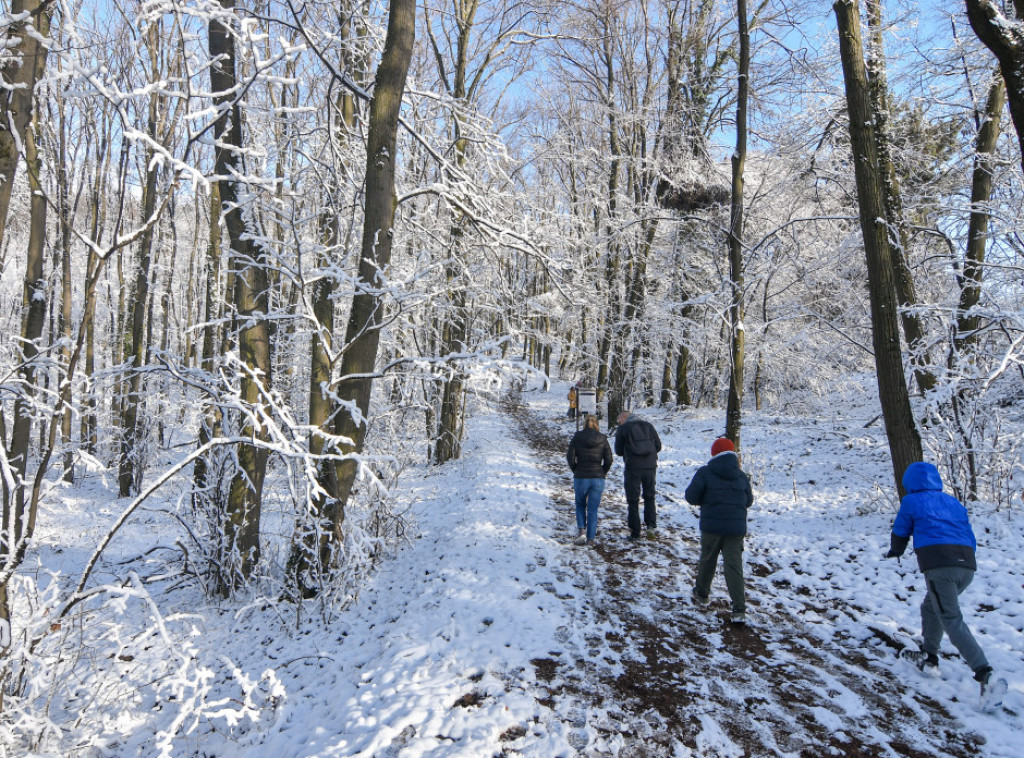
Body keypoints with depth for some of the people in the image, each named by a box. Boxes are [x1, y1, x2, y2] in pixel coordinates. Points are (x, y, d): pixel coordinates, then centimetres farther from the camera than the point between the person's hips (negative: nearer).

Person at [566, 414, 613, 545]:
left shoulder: (577, 437, -3)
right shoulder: (603, 439, 0)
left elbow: (570, 457, -7)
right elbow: (608, 460, -4)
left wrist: (576, 471, 8)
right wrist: (602, 473, 10)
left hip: (580, 478, -1)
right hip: (598, 479, 1)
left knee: (580, 504, 20)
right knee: (593, 509, 9)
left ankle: (581, 530, 3)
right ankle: (590, 538, 9)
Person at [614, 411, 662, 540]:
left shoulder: (622, 428, -1)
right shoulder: (648, 425, 10)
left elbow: (619, 451, 3)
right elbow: (658, 446, 10)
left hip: (633, 467, -3)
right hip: (650, 466, 3)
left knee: (633, 500, 5)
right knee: (649, 497, 17)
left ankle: (635, 532, 6)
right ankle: (651, 525, 2)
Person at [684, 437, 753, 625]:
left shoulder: (705, 472, -7)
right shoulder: (741, 476, 6)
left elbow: (691, 497, -7)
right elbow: (749, 501, 14)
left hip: (711, 526, -2)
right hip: (736, 527, 2)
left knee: (707, 560, 18)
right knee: (734, 565, 0)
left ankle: (702, 594, 35)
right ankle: (739, 609, -7)